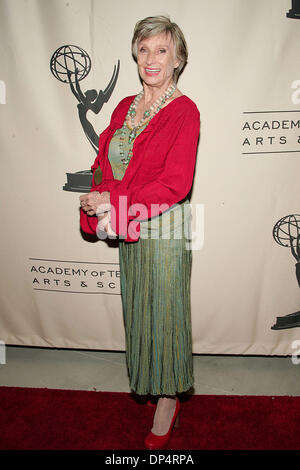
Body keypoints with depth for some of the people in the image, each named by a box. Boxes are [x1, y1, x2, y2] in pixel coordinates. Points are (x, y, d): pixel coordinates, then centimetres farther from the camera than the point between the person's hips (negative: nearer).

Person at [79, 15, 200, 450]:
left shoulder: (184, 111, -9)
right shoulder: (125, 107, 12)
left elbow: (176, 182, -18)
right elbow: (103, 161, 10)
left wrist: (115, 201, -19)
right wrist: (98, 200, -10)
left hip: (164, 230, -6)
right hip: (127, 231, 7)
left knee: (163, 316, 5)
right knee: (139, 313, 17)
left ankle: (167, 407, 27)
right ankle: (154, 389, 40)